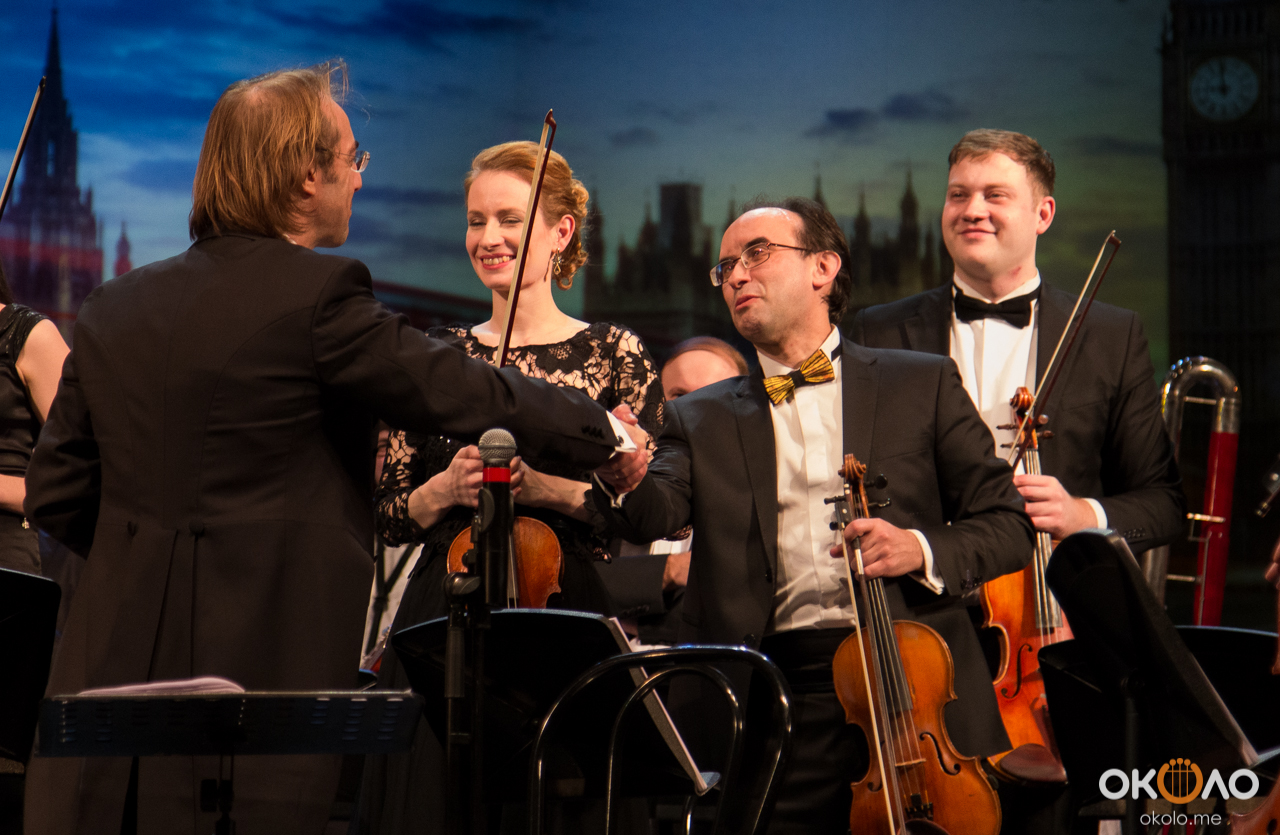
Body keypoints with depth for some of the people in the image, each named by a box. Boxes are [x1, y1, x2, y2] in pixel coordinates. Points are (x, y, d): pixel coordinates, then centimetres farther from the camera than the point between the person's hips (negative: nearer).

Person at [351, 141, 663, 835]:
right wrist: (444, 490, -10)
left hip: (563, 618, -2)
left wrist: (539, 486, -17)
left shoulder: (614, 354, 2)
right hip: (442, 619, 2)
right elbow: (388, 517, 10)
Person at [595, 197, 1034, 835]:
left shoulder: (924, 384, 12)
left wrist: (924, 549, -11)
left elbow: (1008, 524, 8)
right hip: (777, 705, 1)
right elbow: (655, 514, -3)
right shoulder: (703, 419, 16)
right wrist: (621, 477, -26)